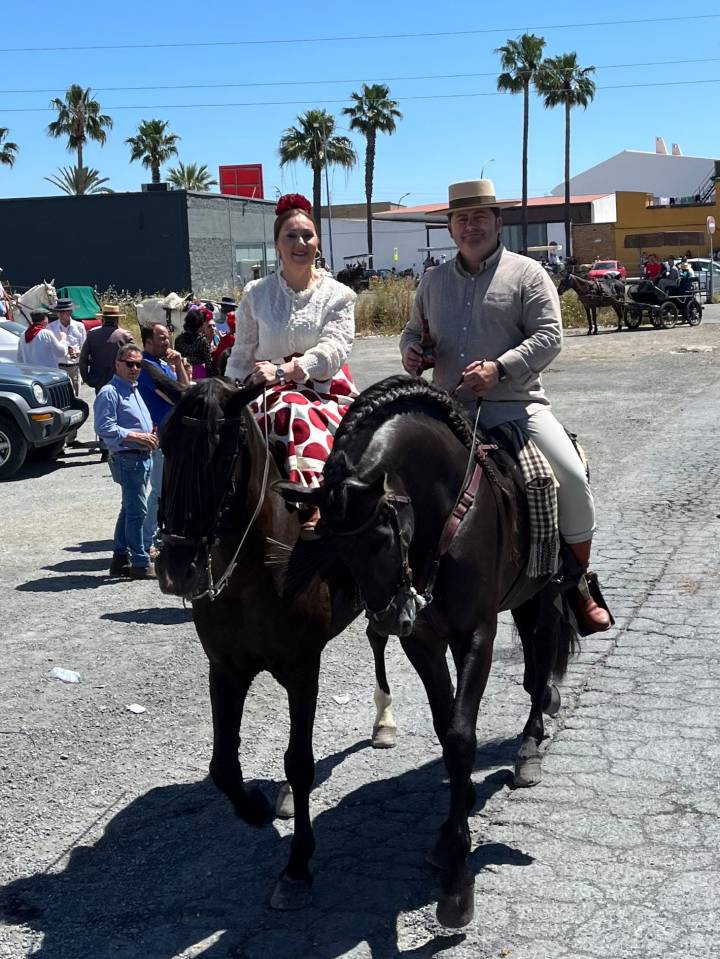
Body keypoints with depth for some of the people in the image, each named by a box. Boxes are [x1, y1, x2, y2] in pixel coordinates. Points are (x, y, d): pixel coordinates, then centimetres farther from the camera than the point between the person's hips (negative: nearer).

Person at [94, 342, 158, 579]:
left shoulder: (134, 390, 19)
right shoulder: (109, 393, -11)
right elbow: (104, 428, -20)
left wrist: (151, 433, 9)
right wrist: (137, 436, -20)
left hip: (143, 457, 10)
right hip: (127, 458, -10)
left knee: (129, 510, 15)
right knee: (137, 510, -8)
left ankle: (120, 559, 23)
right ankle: (141, 563, -3)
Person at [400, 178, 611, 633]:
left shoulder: (526, 273, 2)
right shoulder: (434, 281, 16)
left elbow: (549, 336, -8)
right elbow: (414, 330, 26)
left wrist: (499, 368, -22)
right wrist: (411, 350, 1)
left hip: (516, 404, -4)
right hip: (448, 408, 4)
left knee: (572, 477, -19)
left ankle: (580, 586, -2)